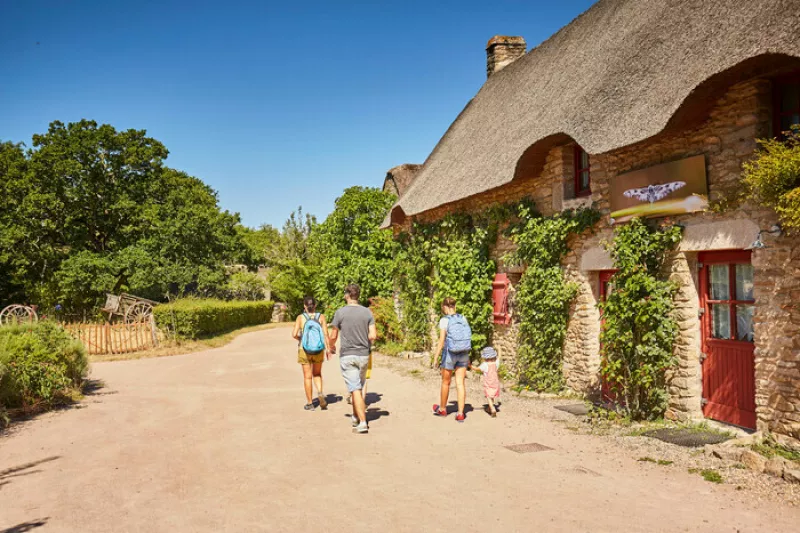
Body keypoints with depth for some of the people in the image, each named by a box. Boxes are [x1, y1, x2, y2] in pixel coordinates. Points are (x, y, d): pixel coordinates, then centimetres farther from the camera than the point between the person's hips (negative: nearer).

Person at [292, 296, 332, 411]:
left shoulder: (301, 318, -8)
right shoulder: (321, 317, -6)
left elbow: (294, 334, -15)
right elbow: (325, 334, -9)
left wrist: (299, 339, 6)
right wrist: (328, 349, 0)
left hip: (304, 350, -1)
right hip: (318, 350, 1)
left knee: (307, 377, 9)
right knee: (317, 374, 21)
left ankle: (310, 403, 14)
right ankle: (320, 393, -4)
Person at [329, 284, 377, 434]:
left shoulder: (340, 313, -8)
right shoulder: (367, 312, -1)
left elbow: (333, 336, -1)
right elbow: (373, 336, -5)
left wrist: (332, 346, 21)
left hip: (347, 355, -3)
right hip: (363, 355, 3)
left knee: (355, 389, -4)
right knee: (359, 387, 19)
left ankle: (362, 422, -10)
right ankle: (356, 417, 31)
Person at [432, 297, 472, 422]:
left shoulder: (444, 320, -11)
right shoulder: (463, 319, 3)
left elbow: (441, 341, -15)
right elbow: (468, 338, 6)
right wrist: (467, 357, 16)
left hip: (449, 353, -4)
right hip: (463, 353, 4)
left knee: (446, 382, 14)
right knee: (460, 383, 6)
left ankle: (442, 409, 32)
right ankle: (460, 414, 2)